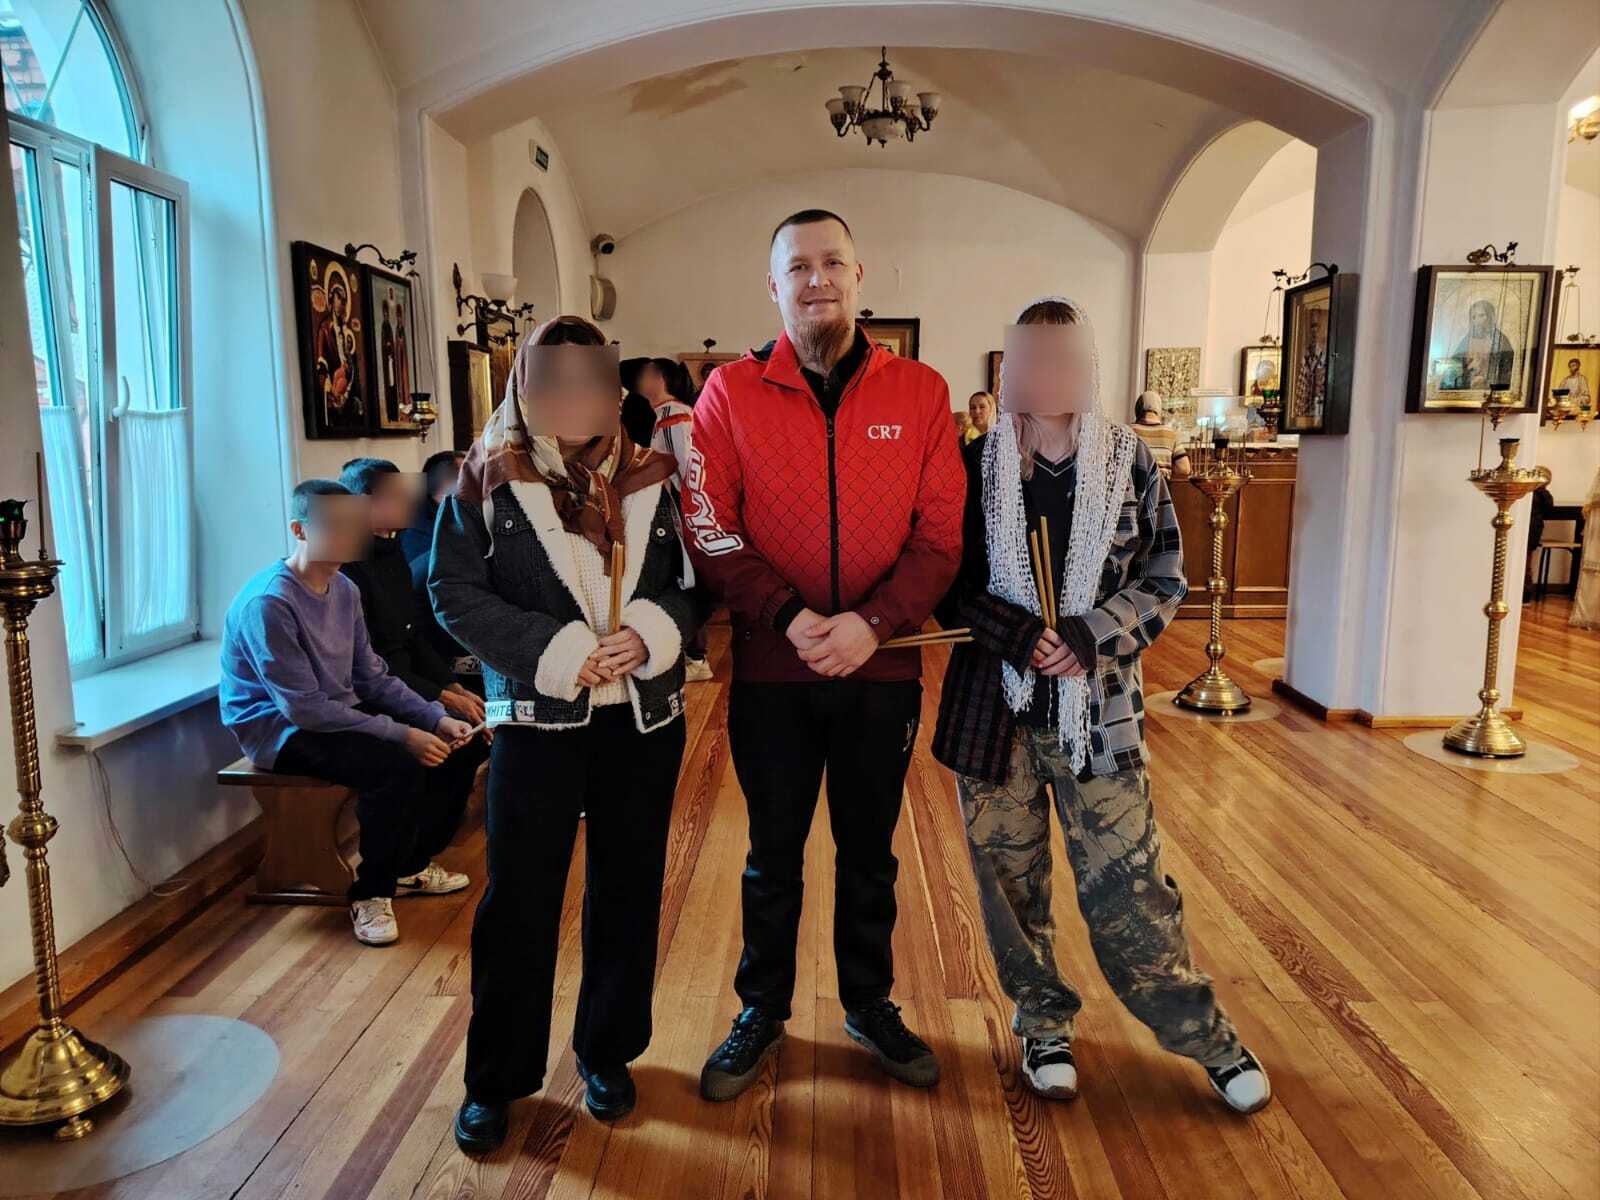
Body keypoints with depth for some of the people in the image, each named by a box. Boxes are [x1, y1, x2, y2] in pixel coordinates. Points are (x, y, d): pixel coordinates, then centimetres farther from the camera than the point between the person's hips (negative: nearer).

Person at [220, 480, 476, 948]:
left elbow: (372, 677, 5)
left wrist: (436, 718, -9)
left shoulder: (344, 589, 2)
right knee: (397, 767, -29)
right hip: (280, 728, -8)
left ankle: (410, 865, 18)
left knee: (447, 748, -3)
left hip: (340, 712, 8)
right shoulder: (267, 603, -23)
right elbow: (303, 707, -26)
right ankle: (371, 893, -9)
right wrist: (400, 734, -27)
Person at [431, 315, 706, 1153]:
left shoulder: (652, 476, 4)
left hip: (644, 717, 2)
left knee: (627, 891, 12)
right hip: (537, 717, -2)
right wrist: (553, 652, -16)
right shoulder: (487, 479, -1)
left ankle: (607, 1053, 32)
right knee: (519, 900, 4)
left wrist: (651, 634, -16)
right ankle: (497, 1078, 23)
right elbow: (454, 590, -6)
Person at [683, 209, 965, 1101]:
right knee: (774, 854, 14)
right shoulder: (730, 392, -2)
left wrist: (871, 623, -18)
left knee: (870, 850, 17)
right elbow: (710, 534, -7)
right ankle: (763, 1013, 36)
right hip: (771, 669, 0)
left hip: (883, 667, 1)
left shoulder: (920, 392, -1)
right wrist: (789, 617, -19)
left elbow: (941, 534, -5)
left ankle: (871, 1004, 39)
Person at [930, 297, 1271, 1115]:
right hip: (996, 705, 1)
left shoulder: (1130, 463, 2)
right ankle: (1043, 1025, 32)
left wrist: (1089, 639, -13)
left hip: (1099, 705, 0)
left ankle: (1203, 1033, 24)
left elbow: (1164, 580, 2)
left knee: (1128, 880, 3)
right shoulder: (975, 465, 0)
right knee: (1010, 878, 11)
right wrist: (1022, 636, -16)